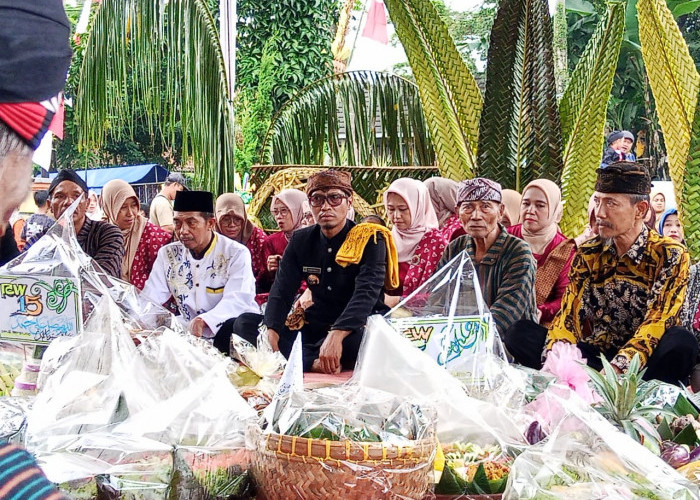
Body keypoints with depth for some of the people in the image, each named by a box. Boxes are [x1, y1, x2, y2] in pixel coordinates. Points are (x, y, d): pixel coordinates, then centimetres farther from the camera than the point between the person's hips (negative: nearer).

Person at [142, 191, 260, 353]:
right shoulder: (168, 254, 9)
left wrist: (204, 320, -38)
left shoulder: (236, 253, -4)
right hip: (187, 333, 4)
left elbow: (236, 300, -19)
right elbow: (150, 299, 2)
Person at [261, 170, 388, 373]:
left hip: (358, 327, -5)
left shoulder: (370, 240, -9)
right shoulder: (300, 241, 6)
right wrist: (271, 333, -21)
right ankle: (313, 363, -28)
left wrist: (337, 335, -40)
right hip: (317, 329, 5)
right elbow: (282, 292, -1)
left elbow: (366, 293, -24)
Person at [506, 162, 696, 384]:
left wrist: (617, 369, -32)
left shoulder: (670, 256, -5)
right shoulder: (588, 254, 7)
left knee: (681, 342, -35)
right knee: (521, 334, -15)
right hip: (592, 356, 4)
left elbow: (658, 322, -17)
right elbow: (569, 315, 0)